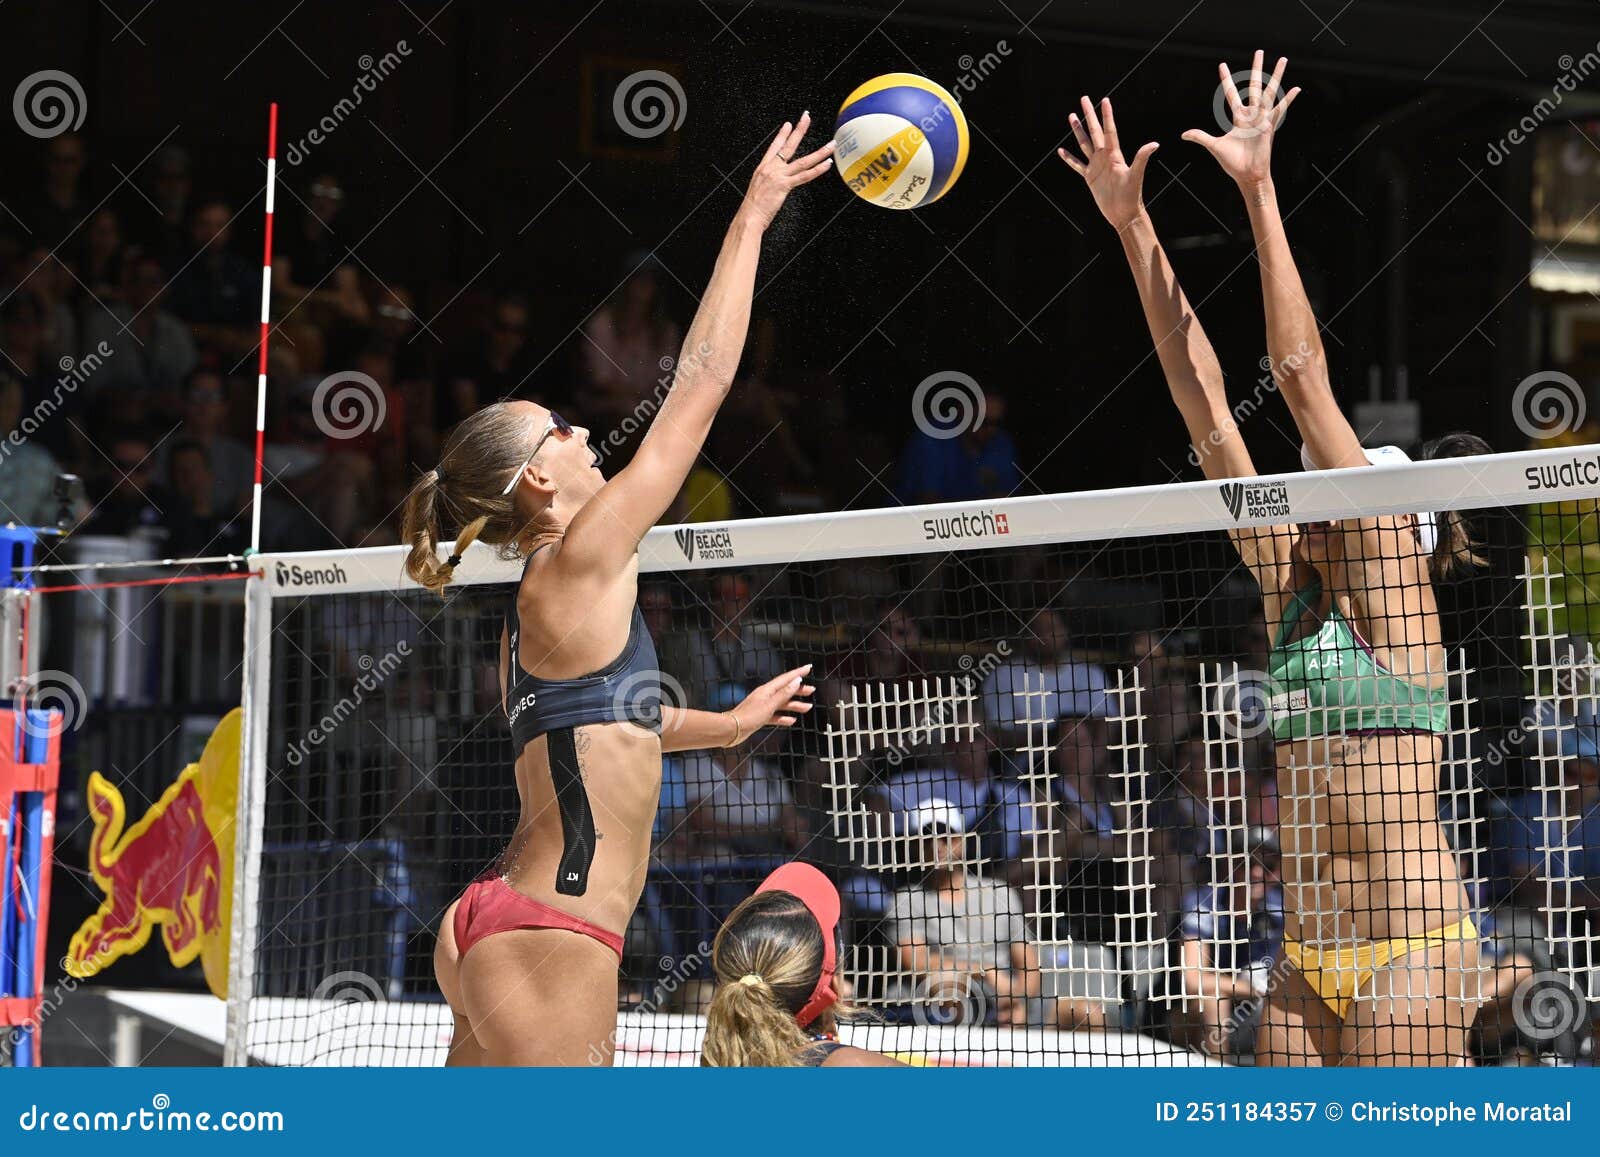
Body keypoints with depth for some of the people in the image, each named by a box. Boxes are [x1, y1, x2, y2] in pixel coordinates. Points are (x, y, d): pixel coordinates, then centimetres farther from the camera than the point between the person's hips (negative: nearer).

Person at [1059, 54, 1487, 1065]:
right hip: (1308, 959, 7)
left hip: (1410, 947, -7)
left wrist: (1260, 192, -10)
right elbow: (1206, 401, 11)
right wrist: (1133, 226, 10)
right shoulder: (1291, 590, 13)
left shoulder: (1392, 580, -4)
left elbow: (1306, 379, -10)